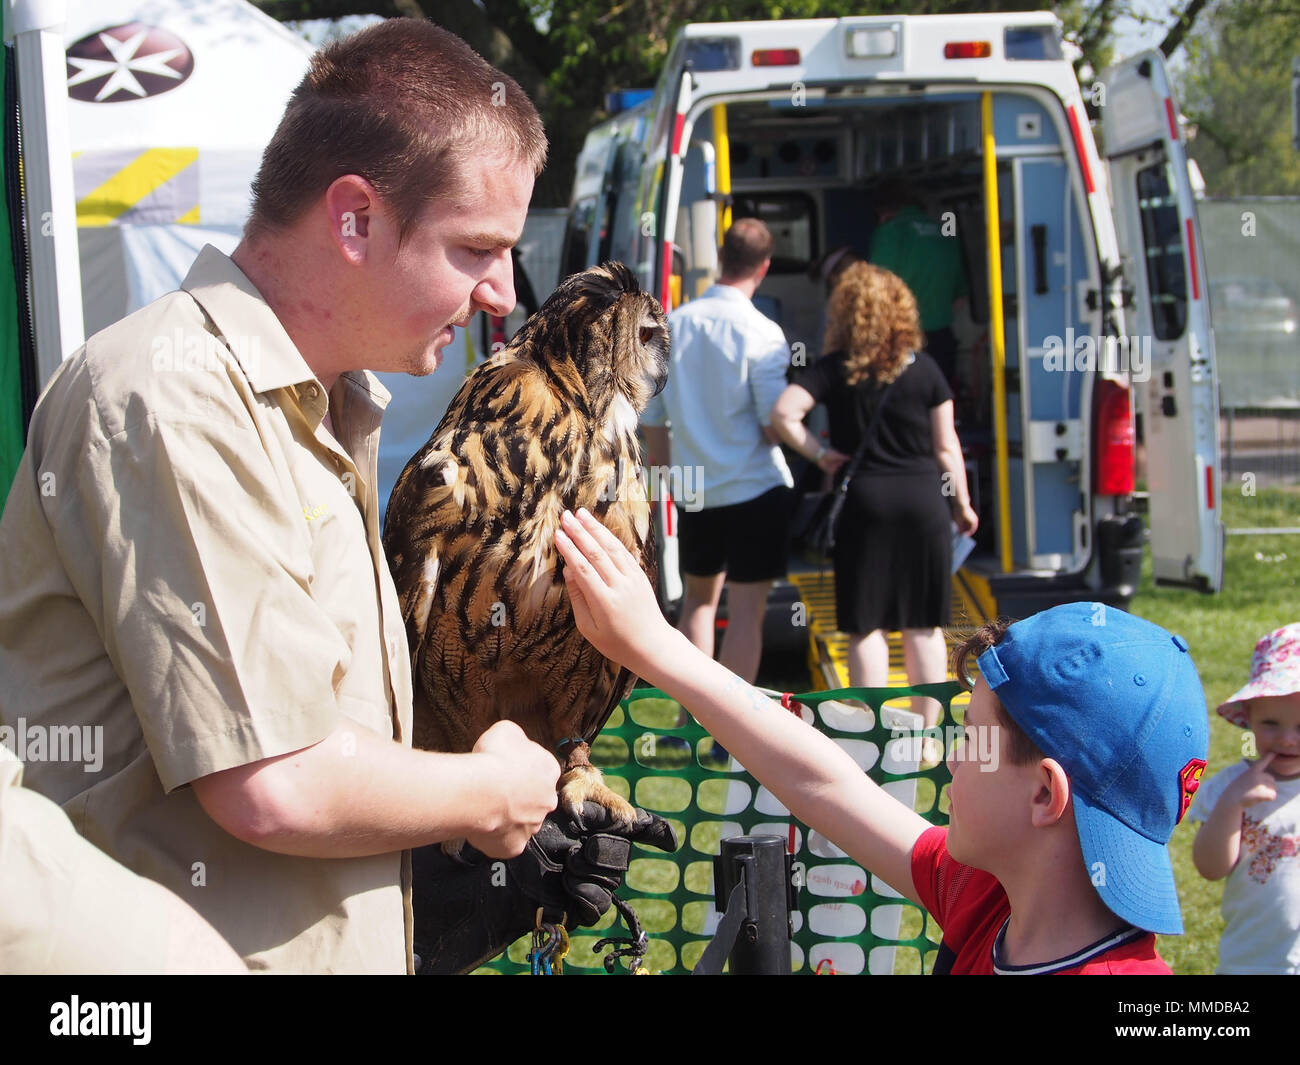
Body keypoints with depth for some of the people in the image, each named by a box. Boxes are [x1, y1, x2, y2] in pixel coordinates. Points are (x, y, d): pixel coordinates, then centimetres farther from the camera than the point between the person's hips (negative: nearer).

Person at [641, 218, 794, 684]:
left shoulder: (672, 325, 1)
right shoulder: (761, 333, -15)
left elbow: (652, 417, 7)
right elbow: (774, 427, -15)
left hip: (694, 489, 5)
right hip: (755, 488, -5)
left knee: (699, 598, 20)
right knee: (746, 608, -1)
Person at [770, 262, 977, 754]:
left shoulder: (832, 370, -4)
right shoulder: (923, 369, 0)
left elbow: (783, 413, -18)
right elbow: (946, 446, 3)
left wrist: (818, 453, -5)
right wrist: (962, 503, 13)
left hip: (863, 501, -1)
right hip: (923, 497, 1)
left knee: (866, 627, 4)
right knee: (924, 625, 10)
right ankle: (926, 739, 13)